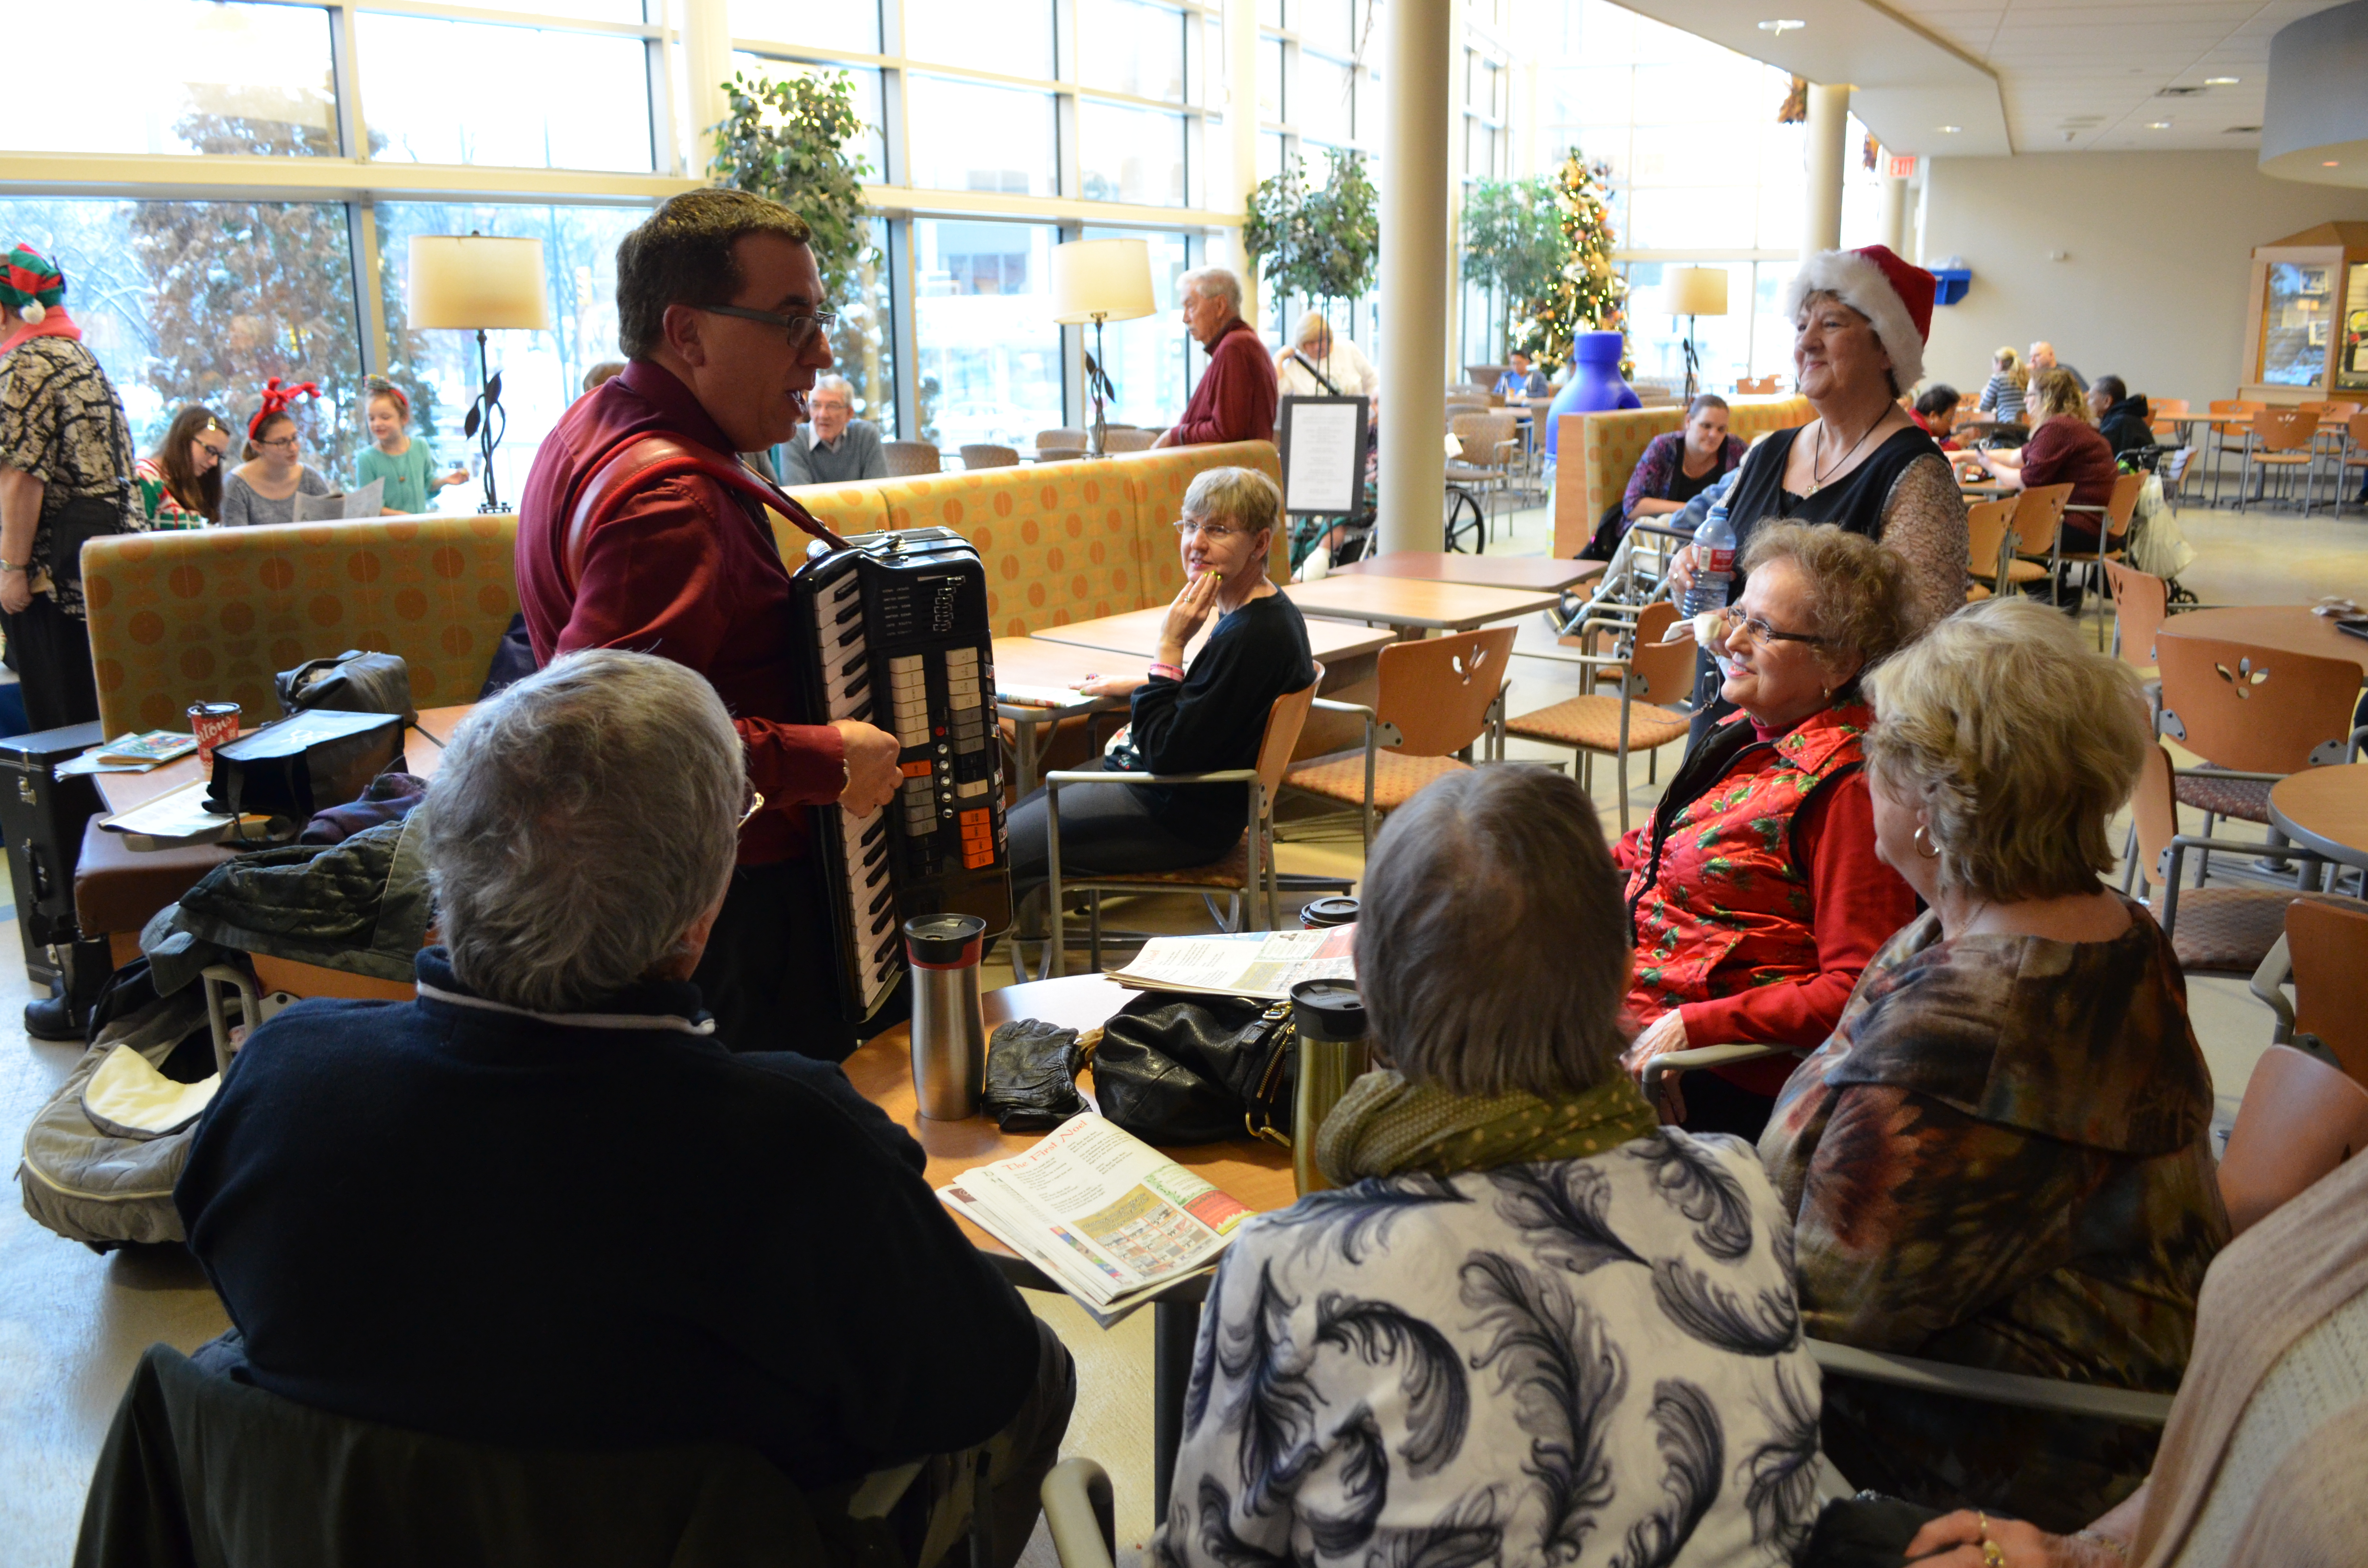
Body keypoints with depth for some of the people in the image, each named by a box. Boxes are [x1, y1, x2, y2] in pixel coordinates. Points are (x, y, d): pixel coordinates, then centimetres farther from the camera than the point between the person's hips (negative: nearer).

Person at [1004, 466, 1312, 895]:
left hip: (1180, 822, -11)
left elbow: (1165, 754, -27)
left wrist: (1171, 645, -25)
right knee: (1013, 818, 22)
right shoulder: (1271, 612, 3)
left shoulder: (1250, 636, -28)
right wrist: (1137, 685, 21)